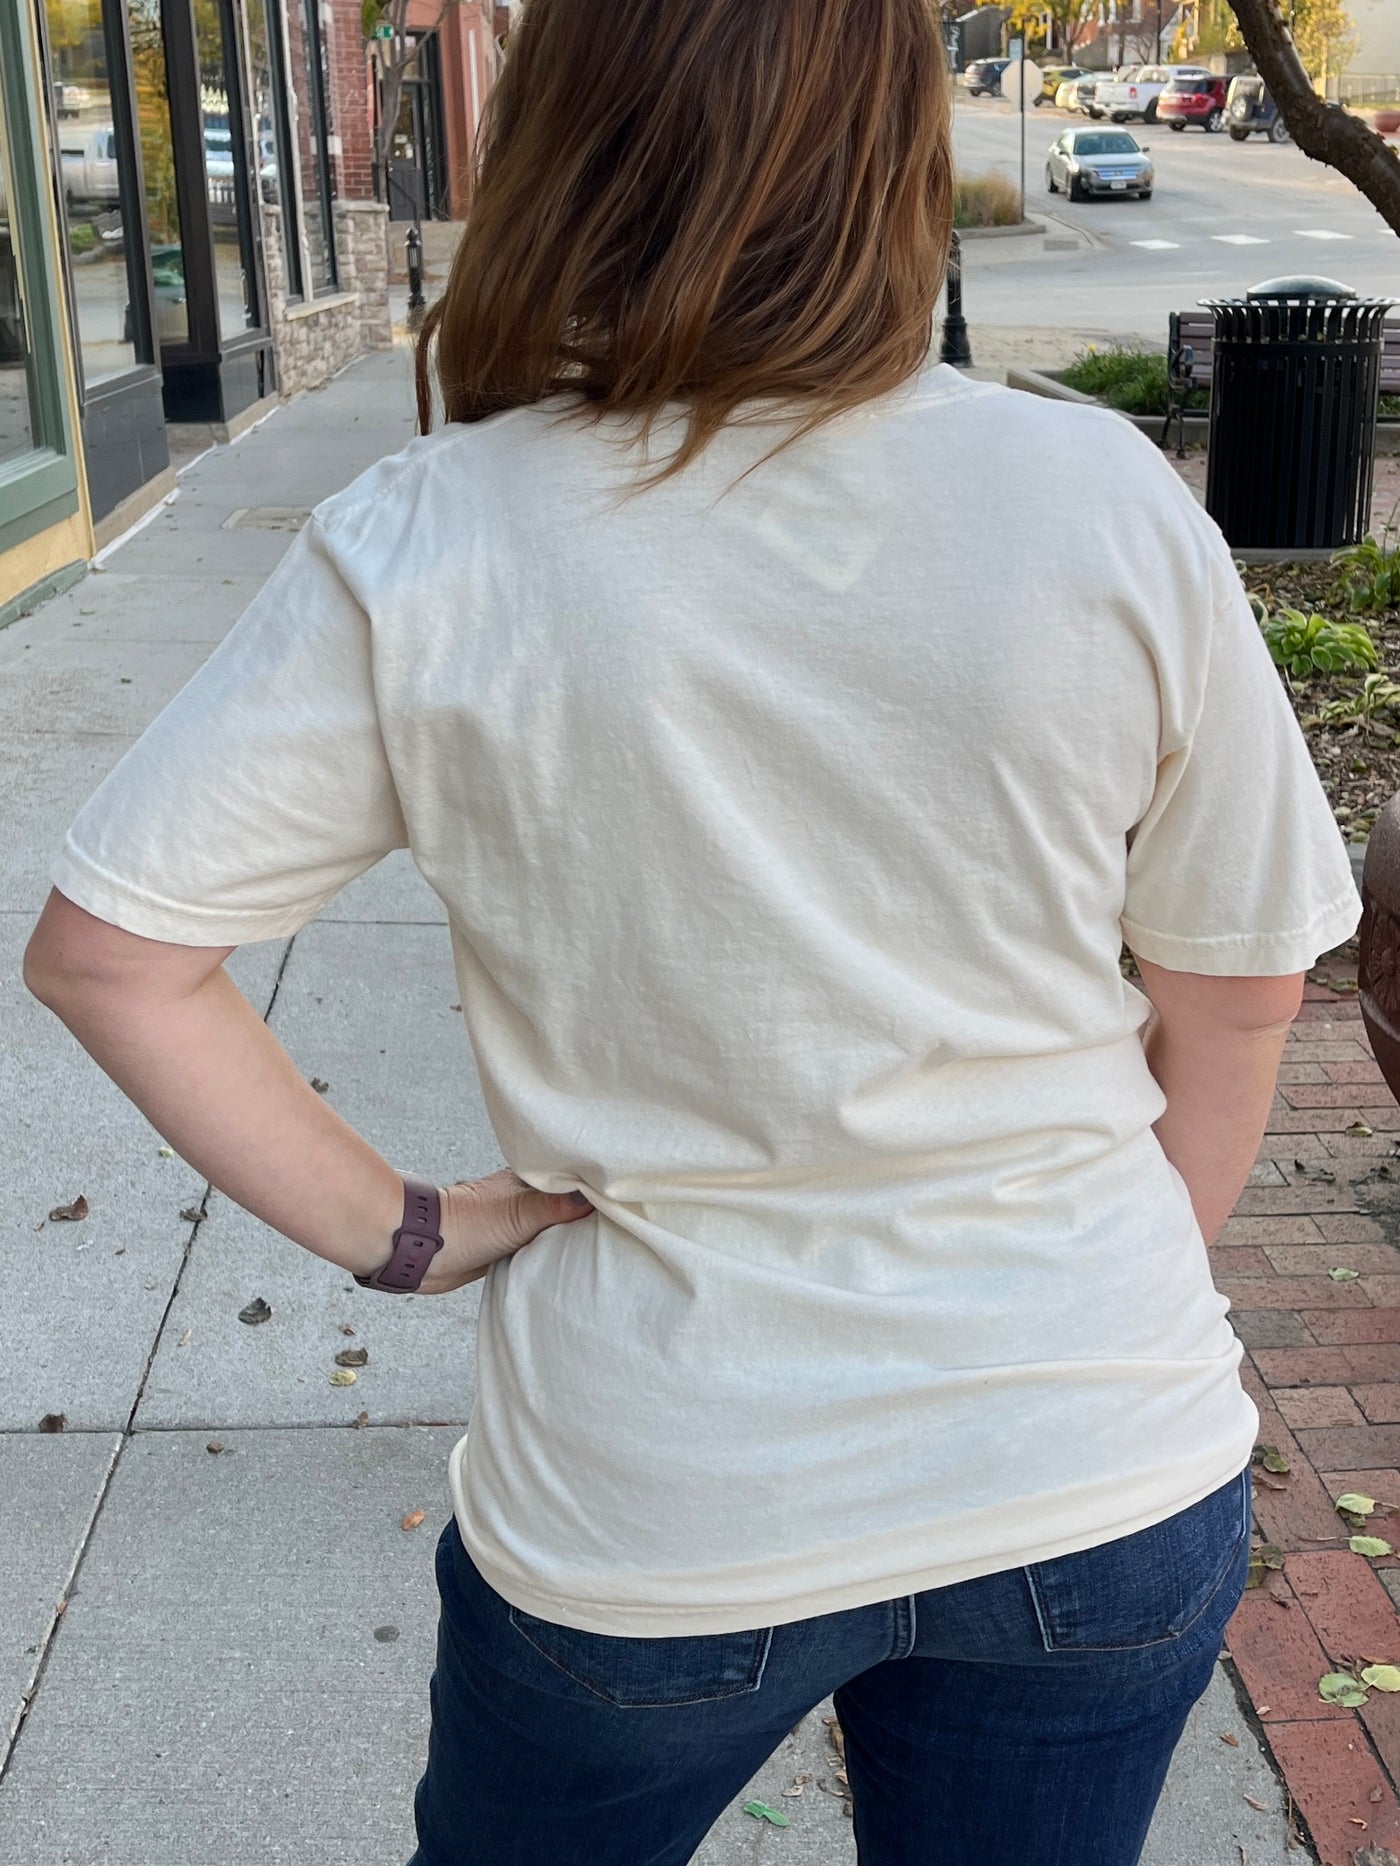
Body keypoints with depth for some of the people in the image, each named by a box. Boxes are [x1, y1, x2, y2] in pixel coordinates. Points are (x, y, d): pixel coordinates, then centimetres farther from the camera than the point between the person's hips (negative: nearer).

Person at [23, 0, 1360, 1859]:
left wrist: (392, 1225, -3)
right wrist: (1116, 1296, 12)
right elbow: (1239, 988, -2)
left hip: (659, 1523, -1)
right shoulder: (1105, 501, -12)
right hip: (1113, 1483, 2)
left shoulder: (427, 556, -15)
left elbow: (106, 951, -12)